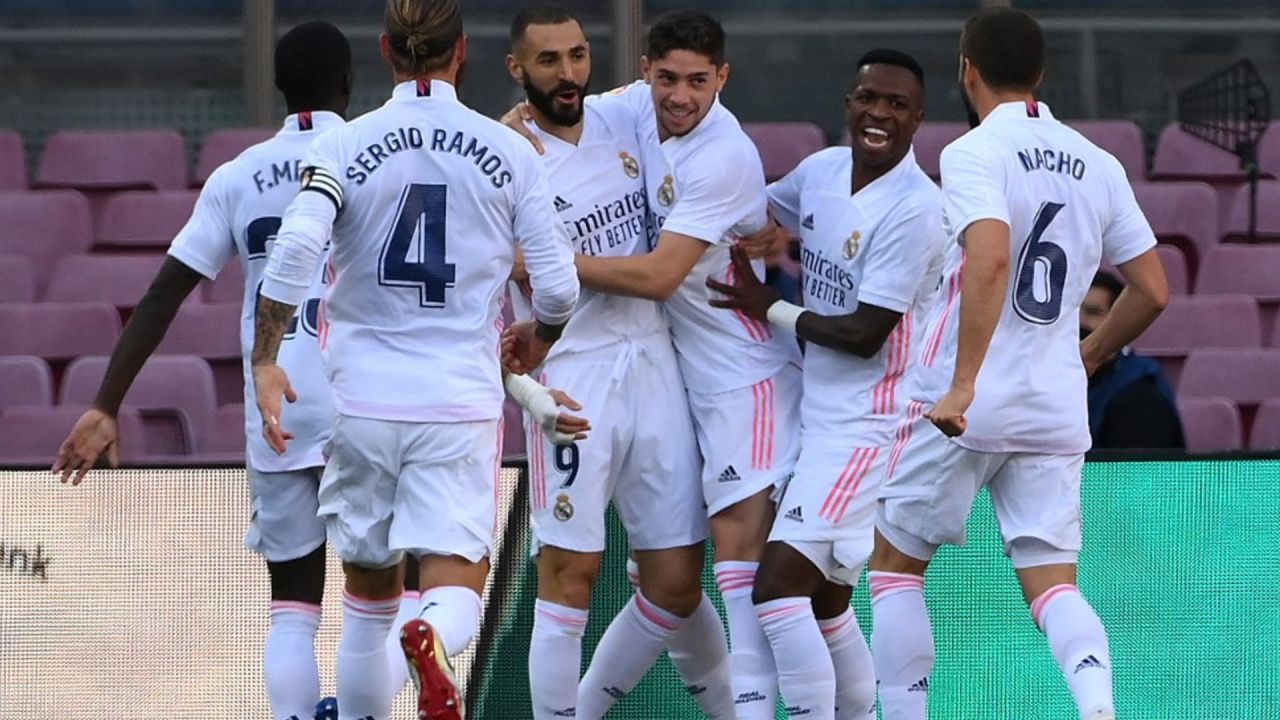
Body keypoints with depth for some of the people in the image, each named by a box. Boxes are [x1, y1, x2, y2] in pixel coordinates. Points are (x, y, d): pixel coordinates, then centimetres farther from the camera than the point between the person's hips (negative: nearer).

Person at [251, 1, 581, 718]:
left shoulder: (345, 147, -1)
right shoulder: (509, 152, 1)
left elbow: (295, 249, -16)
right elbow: (559, 286, 2)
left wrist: (265, 362, -7)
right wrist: (539, 339, 24)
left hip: (362, 399, 1)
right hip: (461, 401, -1)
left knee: (369, 590, 18)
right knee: (456, 589, -5)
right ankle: (431, 642, -39)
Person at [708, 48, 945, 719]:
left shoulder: (914, 209, -17)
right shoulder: (822, 170, 6)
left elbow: (866, 334, -18)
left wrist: (773, 310, -7)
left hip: (866, 429, -9)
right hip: (817, 413, 9)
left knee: (779, 583, -18)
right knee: (823, 601, 17)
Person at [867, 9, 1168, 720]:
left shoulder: (974, 153, -8)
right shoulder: (1099, 166, 9)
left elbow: (990, 257, -26)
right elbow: (1152, 291, 12)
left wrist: (964, 384, -28)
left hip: (965, 409, -5)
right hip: (1057, 412, 5)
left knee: (894, 562, 12)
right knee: (1053, 582, 3)